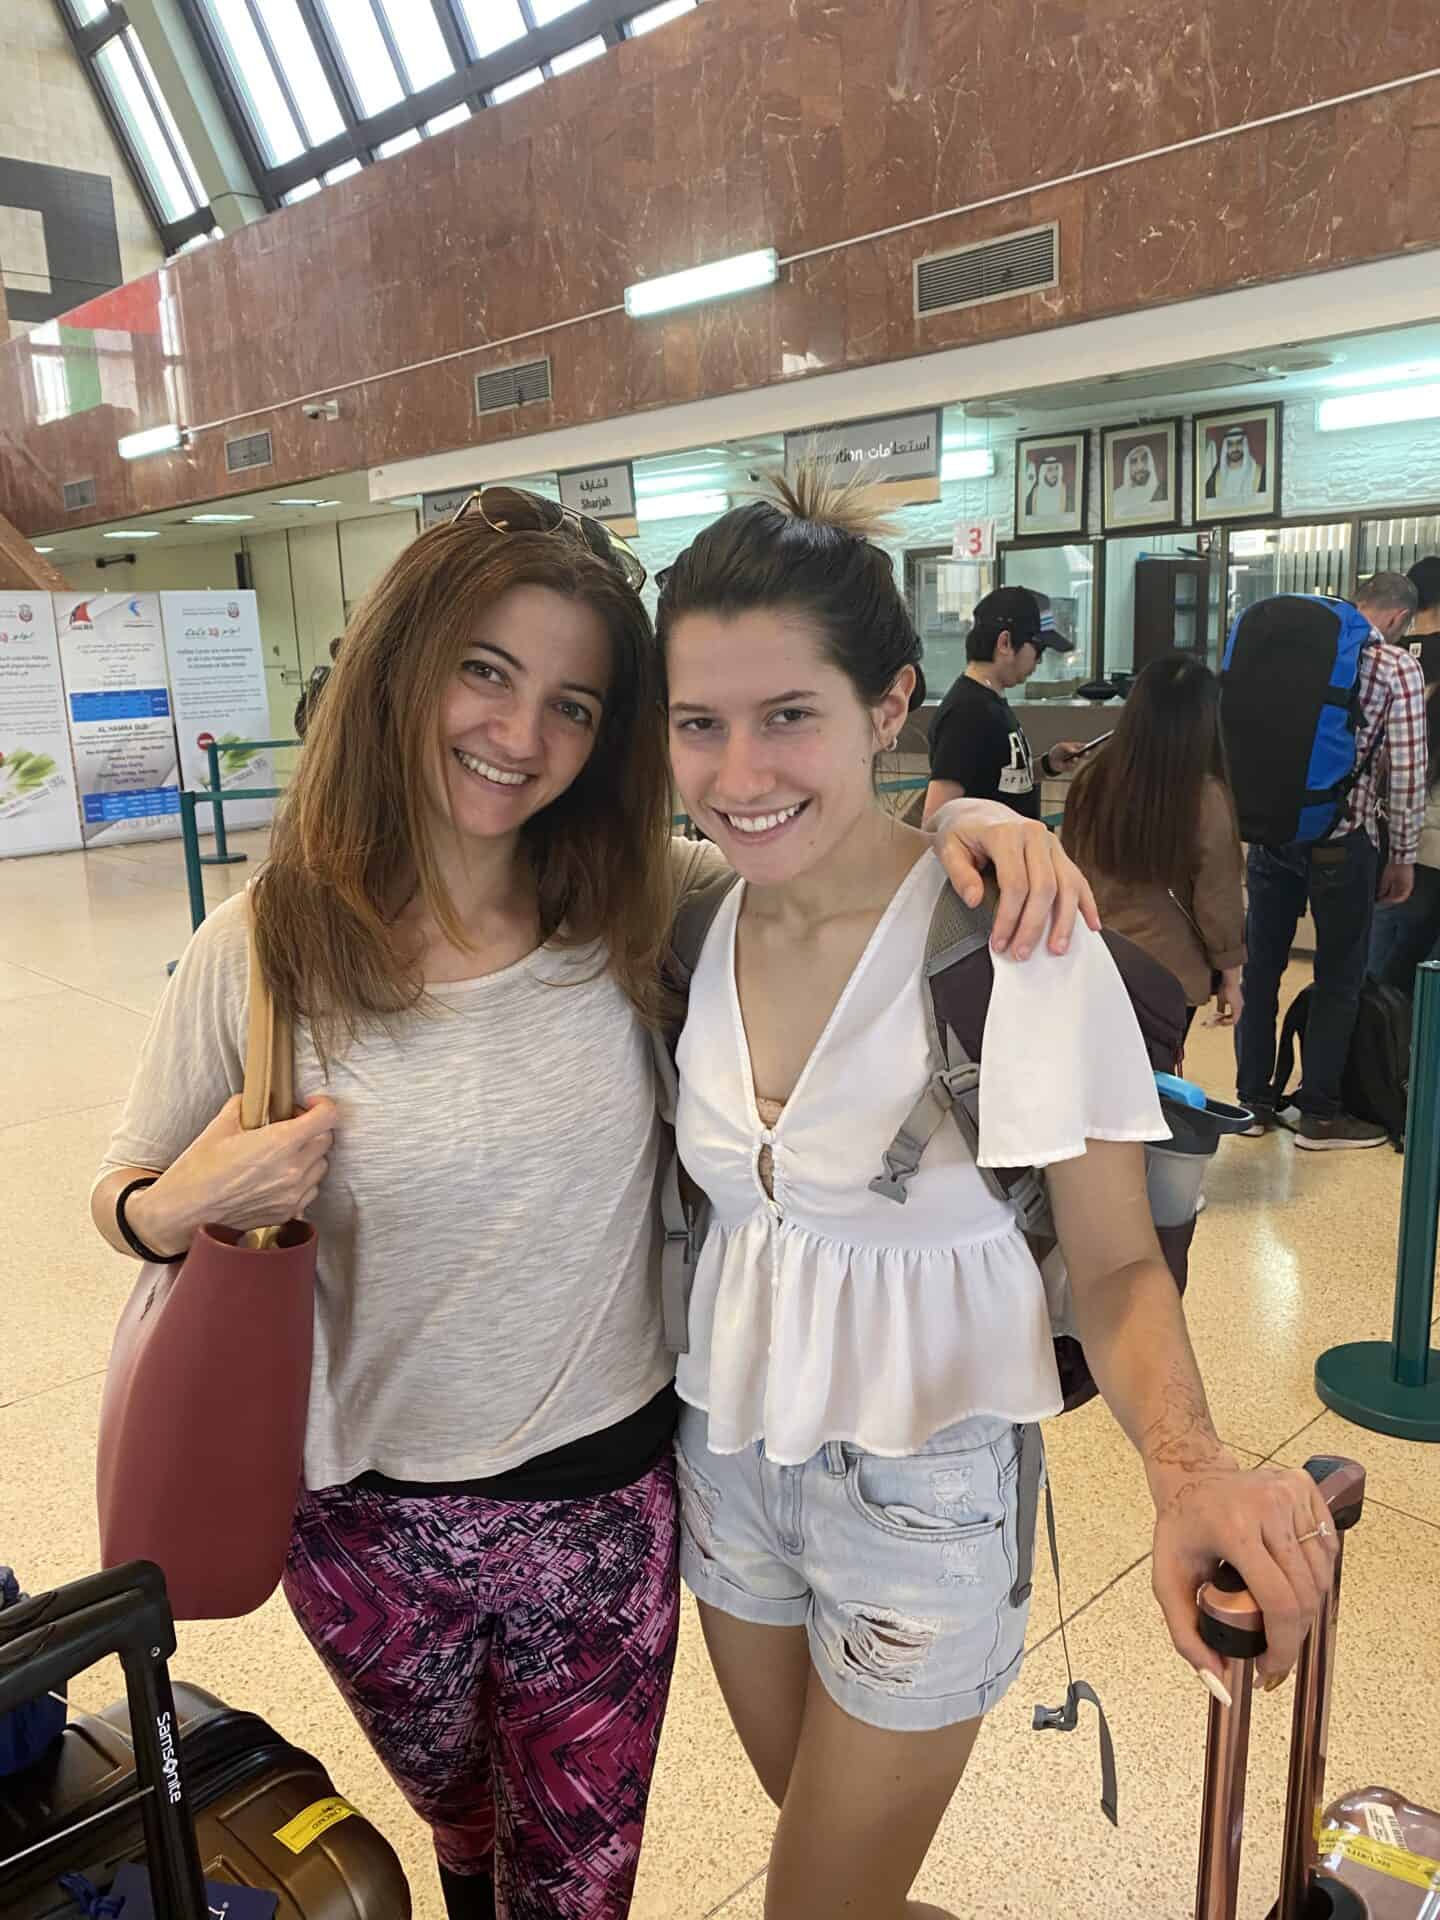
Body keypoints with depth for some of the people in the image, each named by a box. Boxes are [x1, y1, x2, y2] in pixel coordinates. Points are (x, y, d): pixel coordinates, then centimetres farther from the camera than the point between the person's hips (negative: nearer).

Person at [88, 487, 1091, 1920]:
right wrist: (174, 1208, -25)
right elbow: (127, 1196, -1)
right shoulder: (264, 951, -15)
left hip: (606, 1499, 0)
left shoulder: (642, 906, -12)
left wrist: (968, 820, -19)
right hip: (369, 1522, 1)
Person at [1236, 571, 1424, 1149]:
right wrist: (1403, 854, 4)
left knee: (1260, 965, 11)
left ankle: (1253, 1099, 20)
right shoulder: (1399, 668, -4)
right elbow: (1406, 771, -6)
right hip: (1340, 839, -4)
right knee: (1339, 976, 7)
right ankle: (1318, 1114, 14)